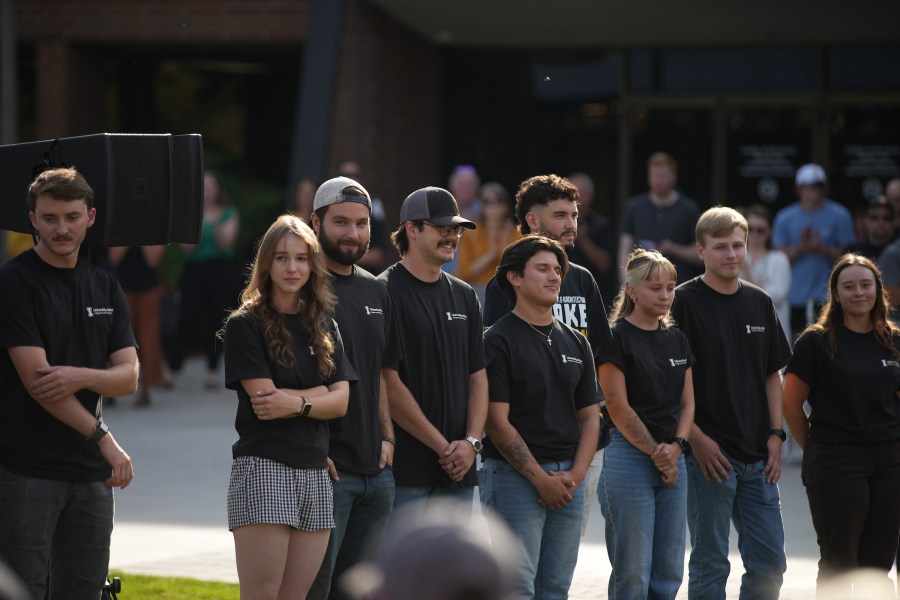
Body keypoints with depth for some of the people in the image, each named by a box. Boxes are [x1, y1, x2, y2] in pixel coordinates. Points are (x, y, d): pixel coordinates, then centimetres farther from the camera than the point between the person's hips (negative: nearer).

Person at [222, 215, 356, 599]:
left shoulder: (323, 326, 15)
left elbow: (340, 401, 4)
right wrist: (319, 392, -2)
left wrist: (297, 403, -13)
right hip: (263, 469, -5)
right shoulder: (245, 324, -2)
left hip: (315, 473, 6)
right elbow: (263, 396, -11)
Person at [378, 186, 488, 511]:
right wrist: (443, 447, -11)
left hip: (458, 470, 7)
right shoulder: (386, 292, -6)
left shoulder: (464, 295, 17)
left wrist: (471, 441, -1)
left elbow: (478, 376, 16)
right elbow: (389, 385, -11)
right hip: (405, 470, -7)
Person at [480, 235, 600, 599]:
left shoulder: (575, 343, 15)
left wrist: (575, 475, -2)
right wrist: (541, 479, -13)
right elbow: (497, 422, -11)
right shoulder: (498, 341, -5)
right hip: (514, 476, -6)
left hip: (569, 479, 6)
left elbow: (589, 417, 14)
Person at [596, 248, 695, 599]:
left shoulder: (677, 340, 13)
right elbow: (618, 407, -11)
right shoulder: (617, 339, -7)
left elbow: (687, 402, 13)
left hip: (673, 461, 7)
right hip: (630, 456, -7)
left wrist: (677, 446, -5)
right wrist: (655, 452, -10)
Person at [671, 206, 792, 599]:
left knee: (770, 563, 8)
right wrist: (697, 438, -15)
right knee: (710, 564, 1)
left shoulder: (759, 303, 10)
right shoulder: (684, 302, -7)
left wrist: (775, 434, 6)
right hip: (710, 455, -6)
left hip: (759, 456, 6)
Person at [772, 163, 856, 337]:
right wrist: (800, 248, -14)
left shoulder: (839, 216, 2)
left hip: (828, 295, -2)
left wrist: (823, 250, -16)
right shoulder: (785, 218, 7)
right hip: (795, 295, 2)